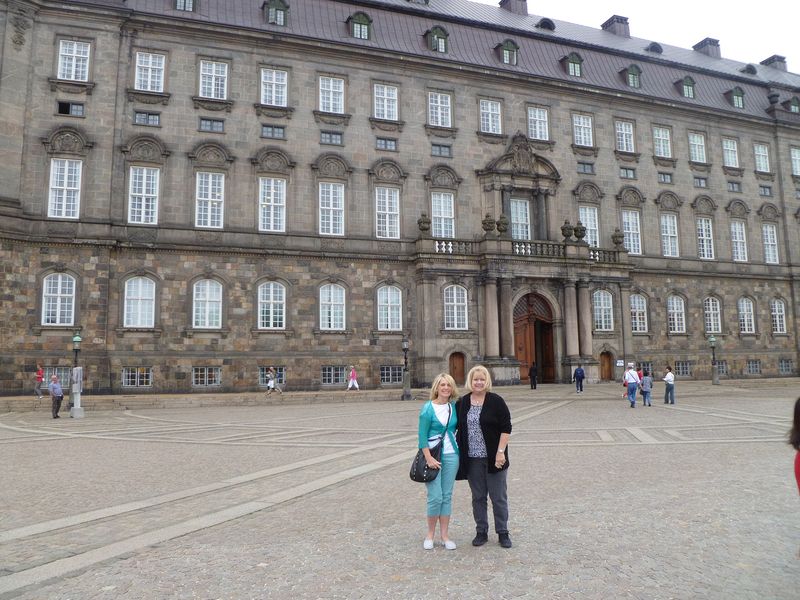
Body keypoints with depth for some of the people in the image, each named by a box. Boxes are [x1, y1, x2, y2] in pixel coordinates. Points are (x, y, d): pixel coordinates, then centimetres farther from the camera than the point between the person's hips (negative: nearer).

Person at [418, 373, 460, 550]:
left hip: (451, 455, 4)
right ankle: (430, 534, 13)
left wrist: (459, 451, 9)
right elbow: (422, 436, -10)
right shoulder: (428, 408, -8)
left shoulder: (454, 406, 4)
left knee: (447, 496, 8)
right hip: (433, 455, -4)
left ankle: (444, 535, 18)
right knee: (435, 497, -6)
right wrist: (429, 458, -16)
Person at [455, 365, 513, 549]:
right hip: (472, 459, 3)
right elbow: (457, 428, 13)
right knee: (478, 497, 12)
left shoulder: (496, 401, -7)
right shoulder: (462, 403, 4)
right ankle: (481, 532, 25)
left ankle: (503, 533, 21)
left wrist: (500, 452, -14)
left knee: (499, 497, 6)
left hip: (493, 458, -3)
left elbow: (506, 428, -8)